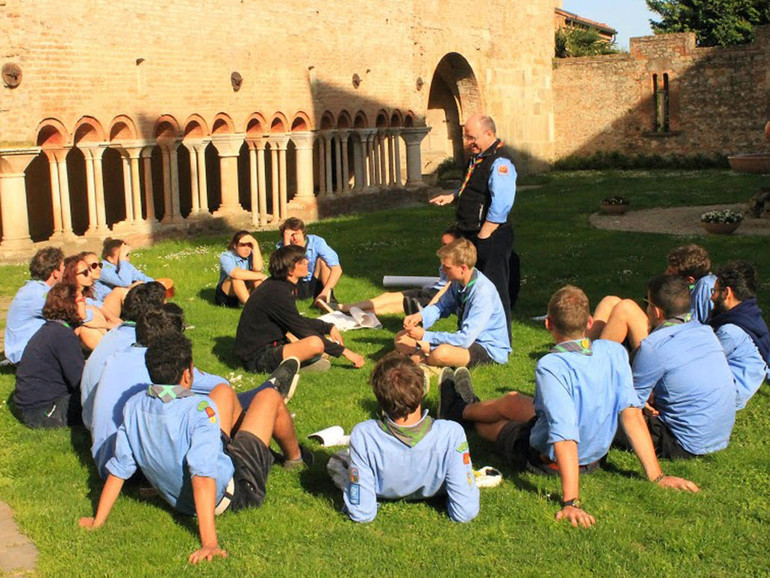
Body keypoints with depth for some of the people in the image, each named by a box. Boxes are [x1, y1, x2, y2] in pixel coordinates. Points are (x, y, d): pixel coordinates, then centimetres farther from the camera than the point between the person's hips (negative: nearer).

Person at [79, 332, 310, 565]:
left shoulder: (133, 407, -17)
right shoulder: (199, 409, -34)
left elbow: (118, 469, -12)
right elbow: (203, 475, -42)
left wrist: (98, 521, -1)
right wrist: (209, 543, -44)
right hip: (231, 492, -6)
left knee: (224, 392, 20)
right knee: (269, 397, 11)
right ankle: (294, 456, 41)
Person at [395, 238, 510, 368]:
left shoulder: (482, 293, -29)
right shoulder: (457, 281, -5)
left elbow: (465, 339, -31)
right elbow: (442, 306, 12)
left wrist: (424, 336, -25)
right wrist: (420, 316, -10)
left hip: (489, 348, -8)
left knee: (442, 353, -39)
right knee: (402, 338, 1)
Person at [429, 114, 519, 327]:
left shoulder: (499, 162, -18)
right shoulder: (477, 158, 14)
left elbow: (500, 206, -25)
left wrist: (483, 236, -23)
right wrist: (452, 196, 11)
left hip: (491, 238, -10)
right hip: (472, 236, 10)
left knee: (494, 291, -3)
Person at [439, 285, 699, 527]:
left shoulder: (551, 366, -34)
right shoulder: (614, 352, -17)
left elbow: (565, 435, -39)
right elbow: (631, 412, -18)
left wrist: (571, 502, -38)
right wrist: (656, 475, -14)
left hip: (546, 462, -5)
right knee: (511, 400, 29)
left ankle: (458, 410, 60)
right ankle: (466, 408, 61)